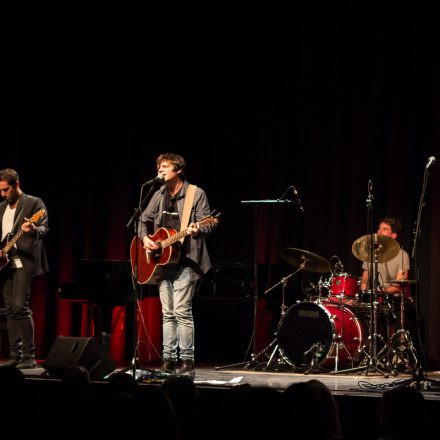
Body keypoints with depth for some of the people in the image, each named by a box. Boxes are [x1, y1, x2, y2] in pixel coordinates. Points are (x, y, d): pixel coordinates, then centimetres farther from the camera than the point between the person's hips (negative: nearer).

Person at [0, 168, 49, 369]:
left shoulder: (34, 203, -2)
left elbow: (44, 228, -13)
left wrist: (34, 230, -35)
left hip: (24, 261, -7)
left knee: (20, 307, -15)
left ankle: (29, 357, -11)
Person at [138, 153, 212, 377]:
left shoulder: (197, 194, -4)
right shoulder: (159, 195, 13)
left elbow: (206, 225, -8)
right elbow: (144, 220, 19)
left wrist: (195, 230, -30)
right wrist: (145, 238, 0)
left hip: (185, 260, -6)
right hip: (163, 262, 6)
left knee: (182, 311, -12)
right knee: (167, 313, 7)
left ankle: (187, 362, -7)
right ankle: (169, 360, 10)